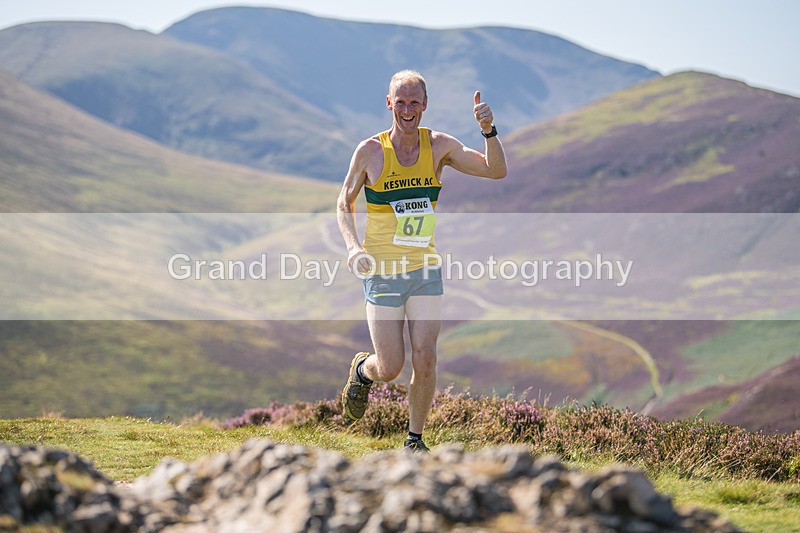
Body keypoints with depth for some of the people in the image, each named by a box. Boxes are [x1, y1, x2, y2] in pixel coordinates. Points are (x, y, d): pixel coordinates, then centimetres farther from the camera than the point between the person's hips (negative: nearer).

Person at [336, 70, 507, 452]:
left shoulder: (438, 146, -1)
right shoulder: (370, 152, -7)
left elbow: (496, 171, -6)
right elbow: (344, 204, 4)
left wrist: (489, 130, -23)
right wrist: (352, 246, -13)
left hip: (426, 269, 2)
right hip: (382, 273, -2)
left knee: (426, 360, -5)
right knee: (391, 368, -3)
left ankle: (415, 440, 14)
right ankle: (362, 370, 33)